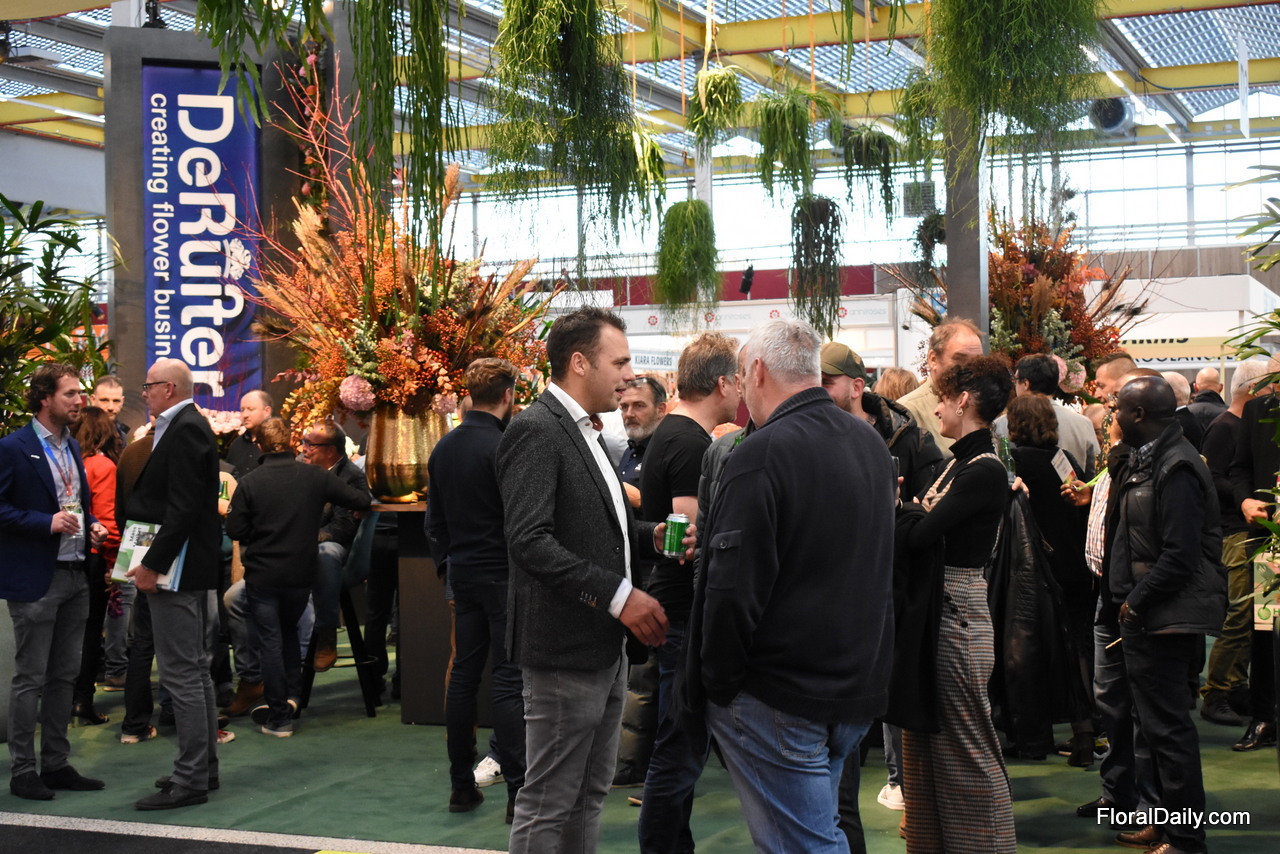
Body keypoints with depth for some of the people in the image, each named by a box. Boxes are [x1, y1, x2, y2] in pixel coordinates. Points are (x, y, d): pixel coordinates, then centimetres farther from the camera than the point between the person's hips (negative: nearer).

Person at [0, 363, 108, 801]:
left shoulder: (72, 447, 14)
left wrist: (91, 526, 6)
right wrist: (46, 522, -21)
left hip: (74, 576, 8)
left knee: (64, 675, 12)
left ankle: (56, 764, 20)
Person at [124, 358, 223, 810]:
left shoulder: (185, 430, -15)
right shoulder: (187, 427, 16)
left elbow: (183, 508, -23)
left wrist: (152, 565, -21)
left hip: (179, 569, -11)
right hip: (190, 570, 11)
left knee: (183, 675, -6)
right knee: (195, 671, 16)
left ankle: (190, 780, -2)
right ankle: (203, 767, 25)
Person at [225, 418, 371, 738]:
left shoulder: (249, 483, -11)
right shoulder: (315, 477, -6)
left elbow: (234, 530, -9)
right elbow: (361, 500, -3)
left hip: (262, 576, -2)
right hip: (302, 574, 2)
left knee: (270, 642, 5)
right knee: (289, 631, 25)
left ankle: (279, 717, 6)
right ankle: (292, 695, 17)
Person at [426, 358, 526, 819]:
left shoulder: (444, 447, 9)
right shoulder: (503, 447, -15)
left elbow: (435, 518, 15)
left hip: (463, 574, 7)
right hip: (503, 575, -7)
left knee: (463, 676, 10)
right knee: (508, 679, -6)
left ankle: (462, 785, 15)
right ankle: (518, 791, -4)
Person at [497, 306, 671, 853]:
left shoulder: (582, 431, 15)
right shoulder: (535, 431, -16)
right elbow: (530, 541, -24)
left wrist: (652, 537, 2)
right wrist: (619, 596, -24)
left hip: (604, 646, 10)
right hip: (564, 648, -10)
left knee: (588, 796, 18)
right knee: (548, 807, 0)